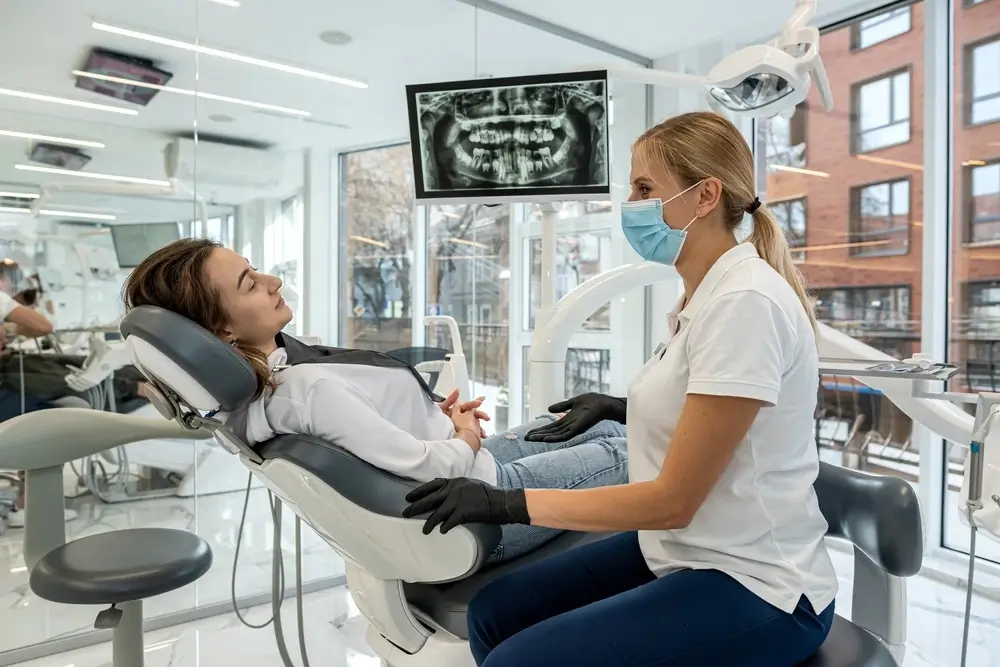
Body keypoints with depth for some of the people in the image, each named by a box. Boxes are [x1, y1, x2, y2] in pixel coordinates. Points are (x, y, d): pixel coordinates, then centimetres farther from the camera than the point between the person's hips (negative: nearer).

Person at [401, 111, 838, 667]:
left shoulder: (743, 302, -23)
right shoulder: (709, 293, 6)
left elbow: (673, 499, -22)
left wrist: (507, 504, -20)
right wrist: (621, 408, 14)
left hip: (755, 589, -8)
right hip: (690, 553, 9)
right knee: (495, 611, 4)